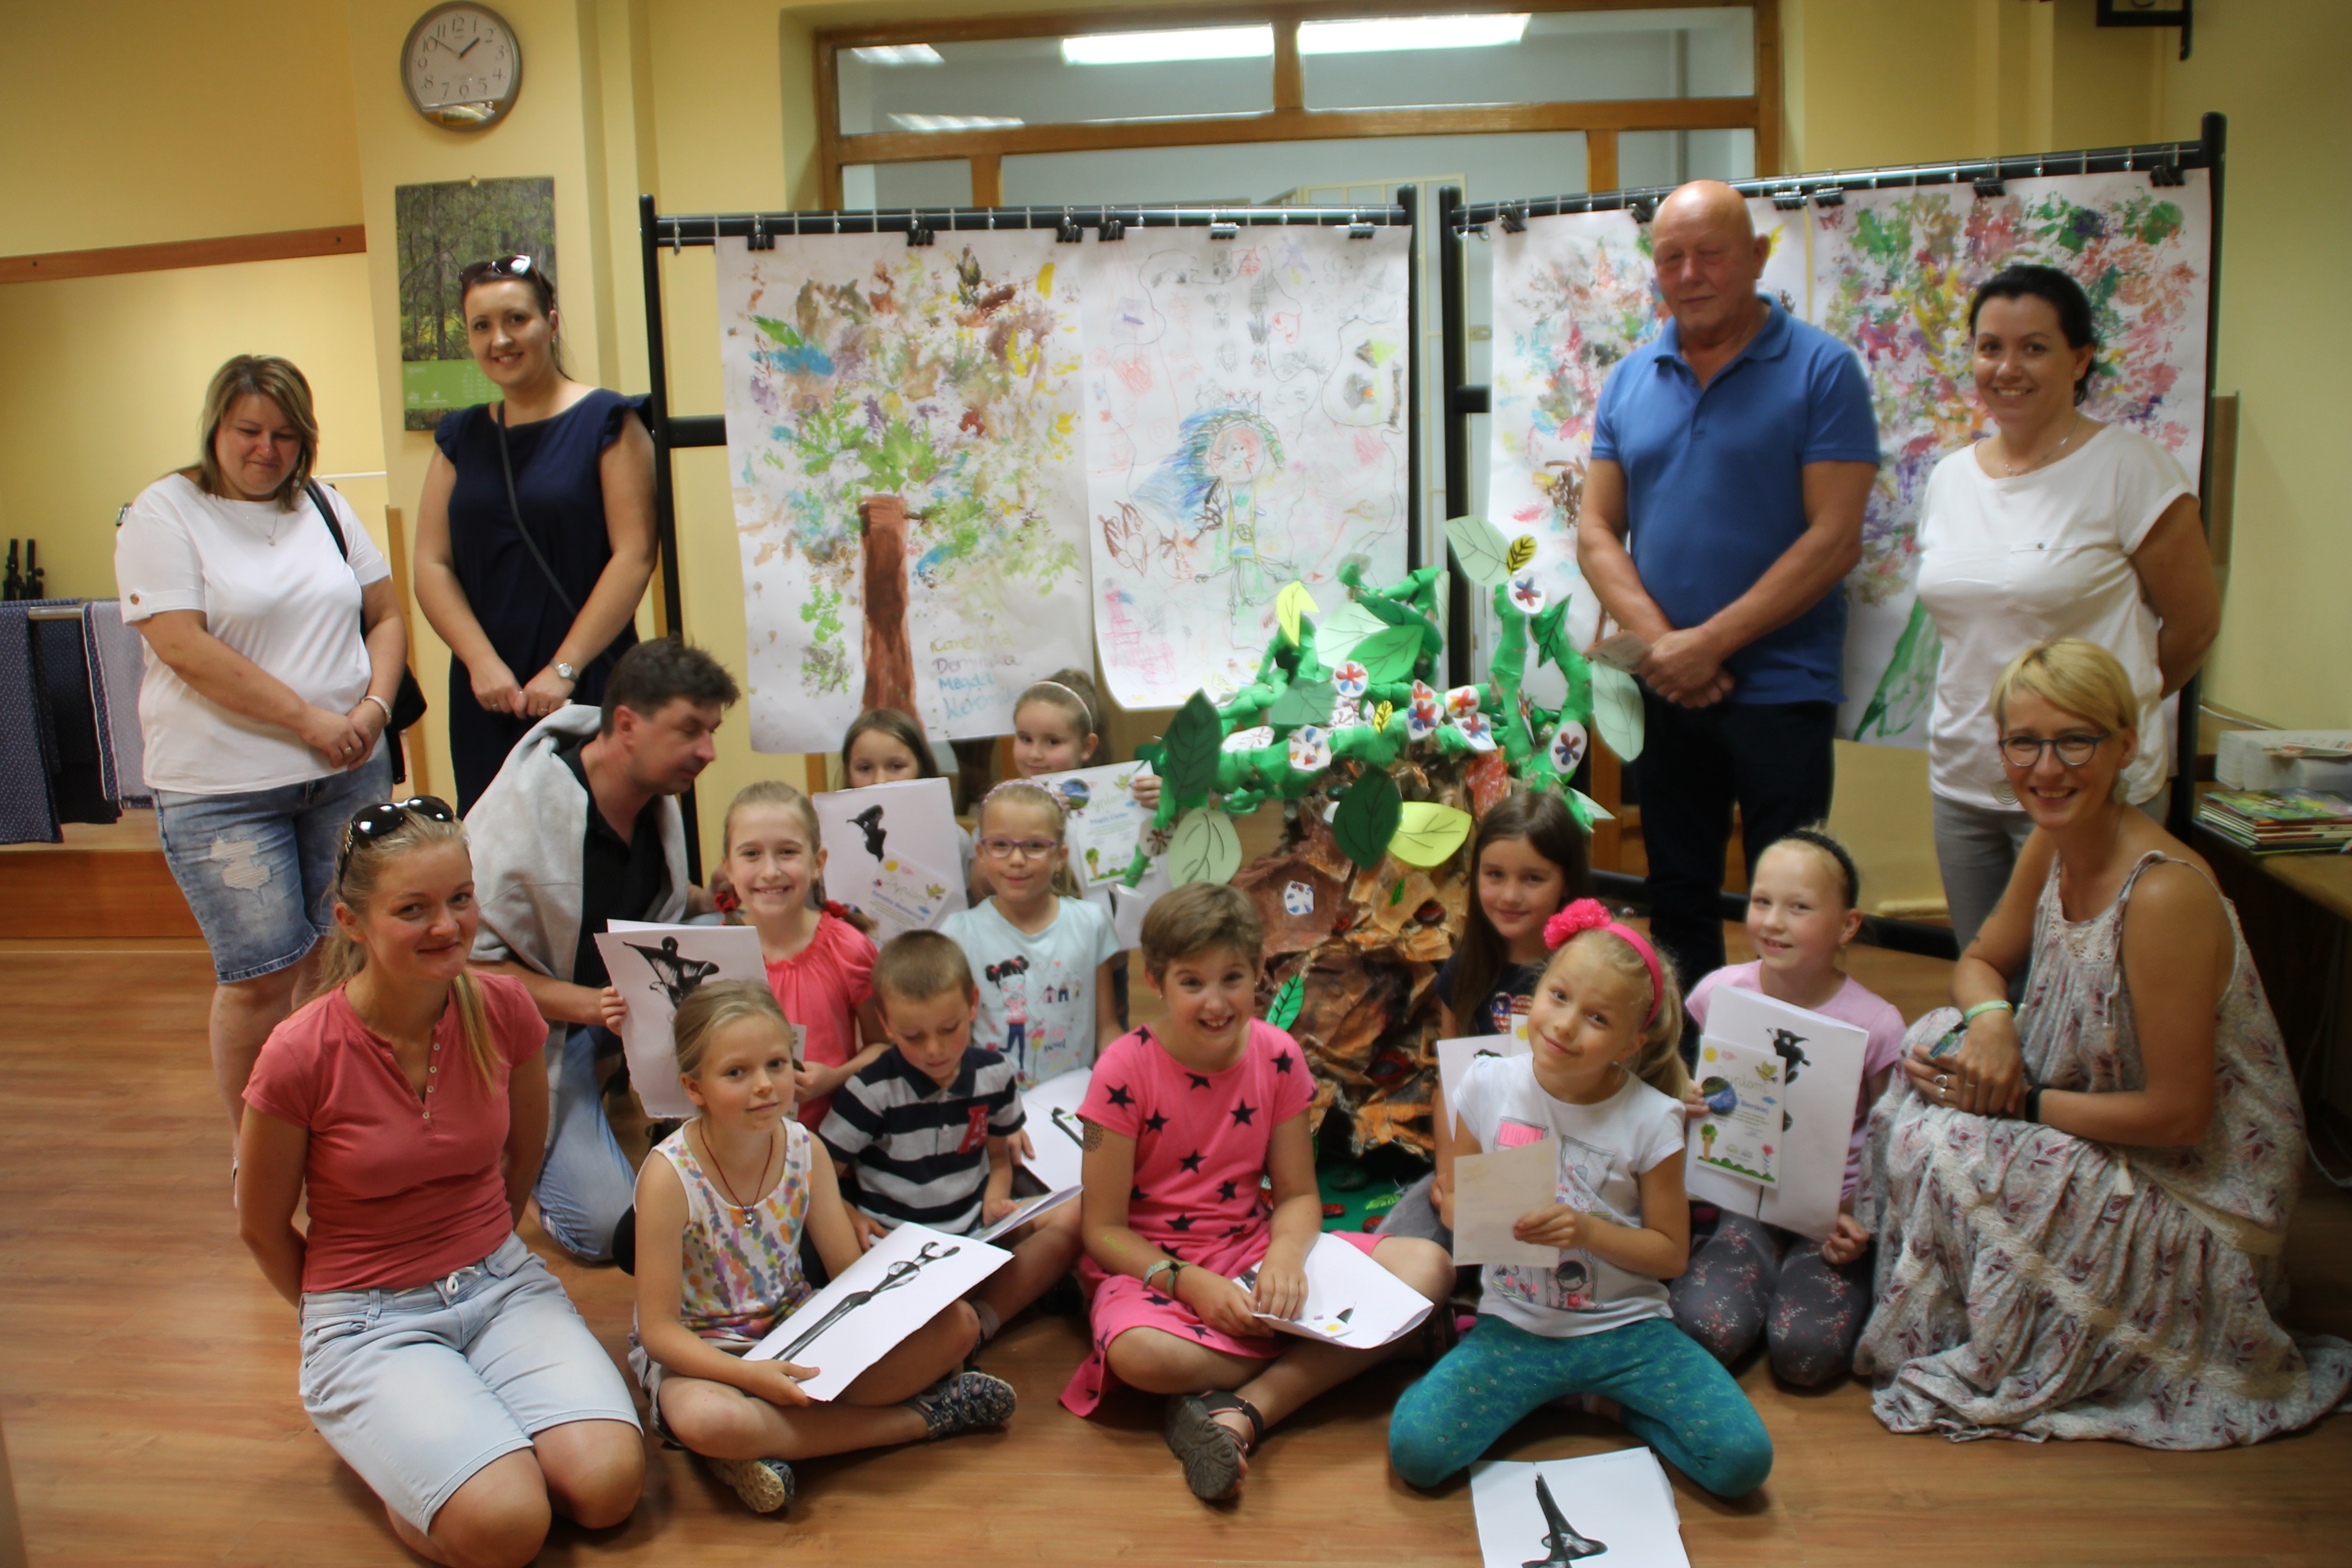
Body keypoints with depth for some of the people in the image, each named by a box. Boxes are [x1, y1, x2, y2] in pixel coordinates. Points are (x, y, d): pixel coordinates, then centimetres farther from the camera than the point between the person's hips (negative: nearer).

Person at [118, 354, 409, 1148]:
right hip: (222, 787, -4)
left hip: (349, 773, 5)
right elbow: (182, 646, -13)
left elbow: (385, 615, 15)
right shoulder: (163, 514, -3)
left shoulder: (325, 507, 12)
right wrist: (308, 719, -15)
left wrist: (374, 706, -4)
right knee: (261, 978, -4)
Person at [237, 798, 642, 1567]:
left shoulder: (502, 1010, -9)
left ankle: (466, 1423, 10)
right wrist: (341, 1317, 10)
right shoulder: (300, 1056, -19)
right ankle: (397, 1437, 8)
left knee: (608, 1486, -18)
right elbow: (263, 1229, -1)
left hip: (501, 1282, 3)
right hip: (367, 1316, -3)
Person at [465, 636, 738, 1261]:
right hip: (538, 1030, -6)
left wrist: (716, 903, -5)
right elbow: (471, 961, -23)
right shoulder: (520, 811, -25)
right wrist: (596, 1004, -33)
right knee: (610, 1224, -14)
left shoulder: (658, 796, -3)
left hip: (625, 993, 6)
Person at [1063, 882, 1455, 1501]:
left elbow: (1298, 1194, 3)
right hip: (1151, 1263, -4)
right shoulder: (1125, 1069, -14)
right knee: (1139, 1352, -40)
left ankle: (1240, 1413, -28)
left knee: (1429, 1265, -16)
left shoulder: (1277, 1056, -4)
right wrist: (1189, 1283, -26)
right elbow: (1104, 1229, -10)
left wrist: (1285, 1258, -20)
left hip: (1254, 1247, 4)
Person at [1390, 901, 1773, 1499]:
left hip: (1624, 1328, -1)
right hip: (1514, 1327, 1)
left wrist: (1588, 1231, -20)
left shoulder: (1650, 1120, -11)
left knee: (1744, 1461, -20)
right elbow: (1452, 1197, 4)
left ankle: (1609, 1399, 9)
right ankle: (1536, 1390, 8)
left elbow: (1671, 1253, -4)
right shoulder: (1490, 1084, -6)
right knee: (1414, 1450, -20)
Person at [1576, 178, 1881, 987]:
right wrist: (1659, 642, -11)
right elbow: (1597, 533, 5)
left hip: (1780, 687, -4)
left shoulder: (1820, 368, -5)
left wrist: (1709, 642, -15)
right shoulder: (1631, 380, 8)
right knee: (1677, 903, 16)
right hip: (1663, 691, 5)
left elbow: (1834, 538, -12)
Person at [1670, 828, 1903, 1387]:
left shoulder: (1876, 1024, -11)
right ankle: (1767, 1275, 10)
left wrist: (1861, 1222, -18)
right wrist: (1683, 1104, -13)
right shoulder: (1719, 993, -5)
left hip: (1834, 1212, -1)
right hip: (1741, 1195, 1)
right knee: (1703, 1330, -22)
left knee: (1807, 1352, -22)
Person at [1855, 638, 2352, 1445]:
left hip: (2198, 1193, -8)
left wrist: (2021, 1102, -18)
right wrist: (1990, 1022, -14)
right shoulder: (2052, 844, -5)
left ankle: (1979, 1365, 5)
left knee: (1944, 1153, -23)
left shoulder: (2165, 894, -30)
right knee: (1936, 1041, -5)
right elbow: (1980, 963, 9)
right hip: (2110, 1146, 8)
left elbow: (2179, 1113, -26)